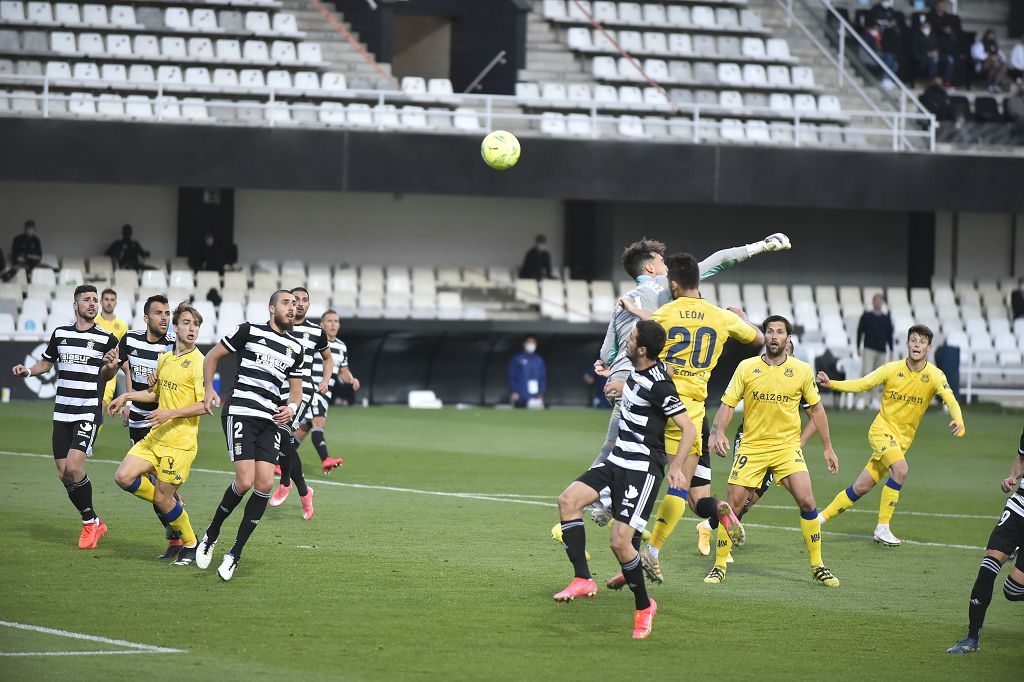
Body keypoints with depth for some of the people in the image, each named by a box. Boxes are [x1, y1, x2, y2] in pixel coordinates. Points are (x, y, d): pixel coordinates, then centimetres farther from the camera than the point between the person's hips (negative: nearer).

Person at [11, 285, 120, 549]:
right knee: (64, 474, 1)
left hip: (88, 412, -4)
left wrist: (111, 366, -13)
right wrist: (27, 371, 2)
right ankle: (93, 523, 17)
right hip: (62, 413, 4)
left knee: (74, 466, -19)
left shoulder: (106, 339, -1)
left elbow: (105, 376, 10)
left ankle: (90, 523, -1)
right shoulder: (60, 334, 7)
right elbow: (46, 363, 21)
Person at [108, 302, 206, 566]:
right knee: (124, 477, -6)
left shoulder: (198, 362, -11)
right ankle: (172, 503, 15)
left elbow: (205, 405, -16)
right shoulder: (164, 359, 13)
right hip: (155, 437, 7)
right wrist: (127, 396, 19)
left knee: (162, 498, -4)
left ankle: (190, 544, 17)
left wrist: (170, 413, -21)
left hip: (179, 443, -7)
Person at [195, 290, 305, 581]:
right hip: (242, 412, -5)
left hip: (272, 421, 5)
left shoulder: (295, 347, 16)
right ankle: (211, 534, 9)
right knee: (245, 481, -17)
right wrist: (209, 388, -5)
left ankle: (235, 554, 2)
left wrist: (291, 407, 2)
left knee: (265, 484, -9)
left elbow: (296, 388, 24)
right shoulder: (249, 330, 2)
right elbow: (213, 356, 9)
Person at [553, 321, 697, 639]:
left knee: (620, 542, -13)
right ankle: (583, 580, -12)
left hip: (642, 469, -9)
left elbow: (689, 429, -19)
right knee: (568, 499, -10)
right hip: (618, 460, 9)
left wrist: (677, 467, -25)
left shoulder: (658, 385, -20)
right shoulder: (638, 371, 5)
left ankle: (644, 606, 9)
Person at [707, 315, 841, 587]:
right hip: (752, 446, 0)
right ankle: (719, 566, 9)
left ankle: (818, 567, 0)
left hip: (787, 446, 0)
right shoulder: (747, 368, -1)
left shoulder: (802, 370, 0)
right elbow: (728, 404, 0)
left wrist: (828, 447, 11)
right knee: (734, 502, -6)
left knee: (806, 501, -14)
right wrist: (718, 432, -18)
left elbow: (815, 408, 11)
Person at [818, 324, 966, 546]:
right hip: (882, 429, -3)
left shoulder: (934, 375, -7)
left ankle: (823, 516, 20)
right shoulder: (892, 369, -8)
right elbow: (861, 384, -2)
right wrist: (831, 384, -16)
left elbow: (950, 400, -20)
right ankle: (882, 527, -19)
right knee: (900, 469, -28)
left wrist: (958, 421, -42)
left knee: (862, 487, 3)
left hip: (903, 439, 3)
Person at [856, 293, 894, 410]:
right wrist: (859, 347, -2)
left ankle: (875, 400, 12)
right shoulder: (866, 316, 2)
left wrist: (891, 351, 10)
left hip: (882, 351, 3)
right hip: (869, 349, -3)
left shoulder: (886, 318, 10)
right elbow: (860, 331, 3)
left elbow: (889, 335, 13)